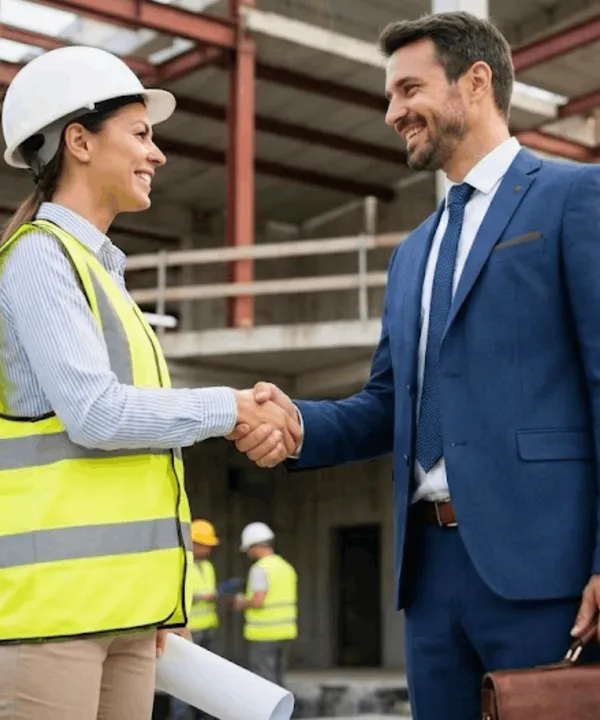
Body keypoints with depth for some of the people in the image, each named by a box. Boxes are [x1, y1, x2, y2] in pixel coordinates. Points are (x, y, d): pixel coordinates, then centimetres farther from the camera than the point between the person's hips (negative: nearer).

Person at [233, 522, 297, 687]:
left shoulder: (261, 568, -15)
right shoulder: (286, 567, 11)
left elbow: (258, 602, -25)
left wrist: (242, 603, -3)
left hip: (264, 634, -8)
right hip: (284, 632, 8)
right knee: (275, 682, 14)